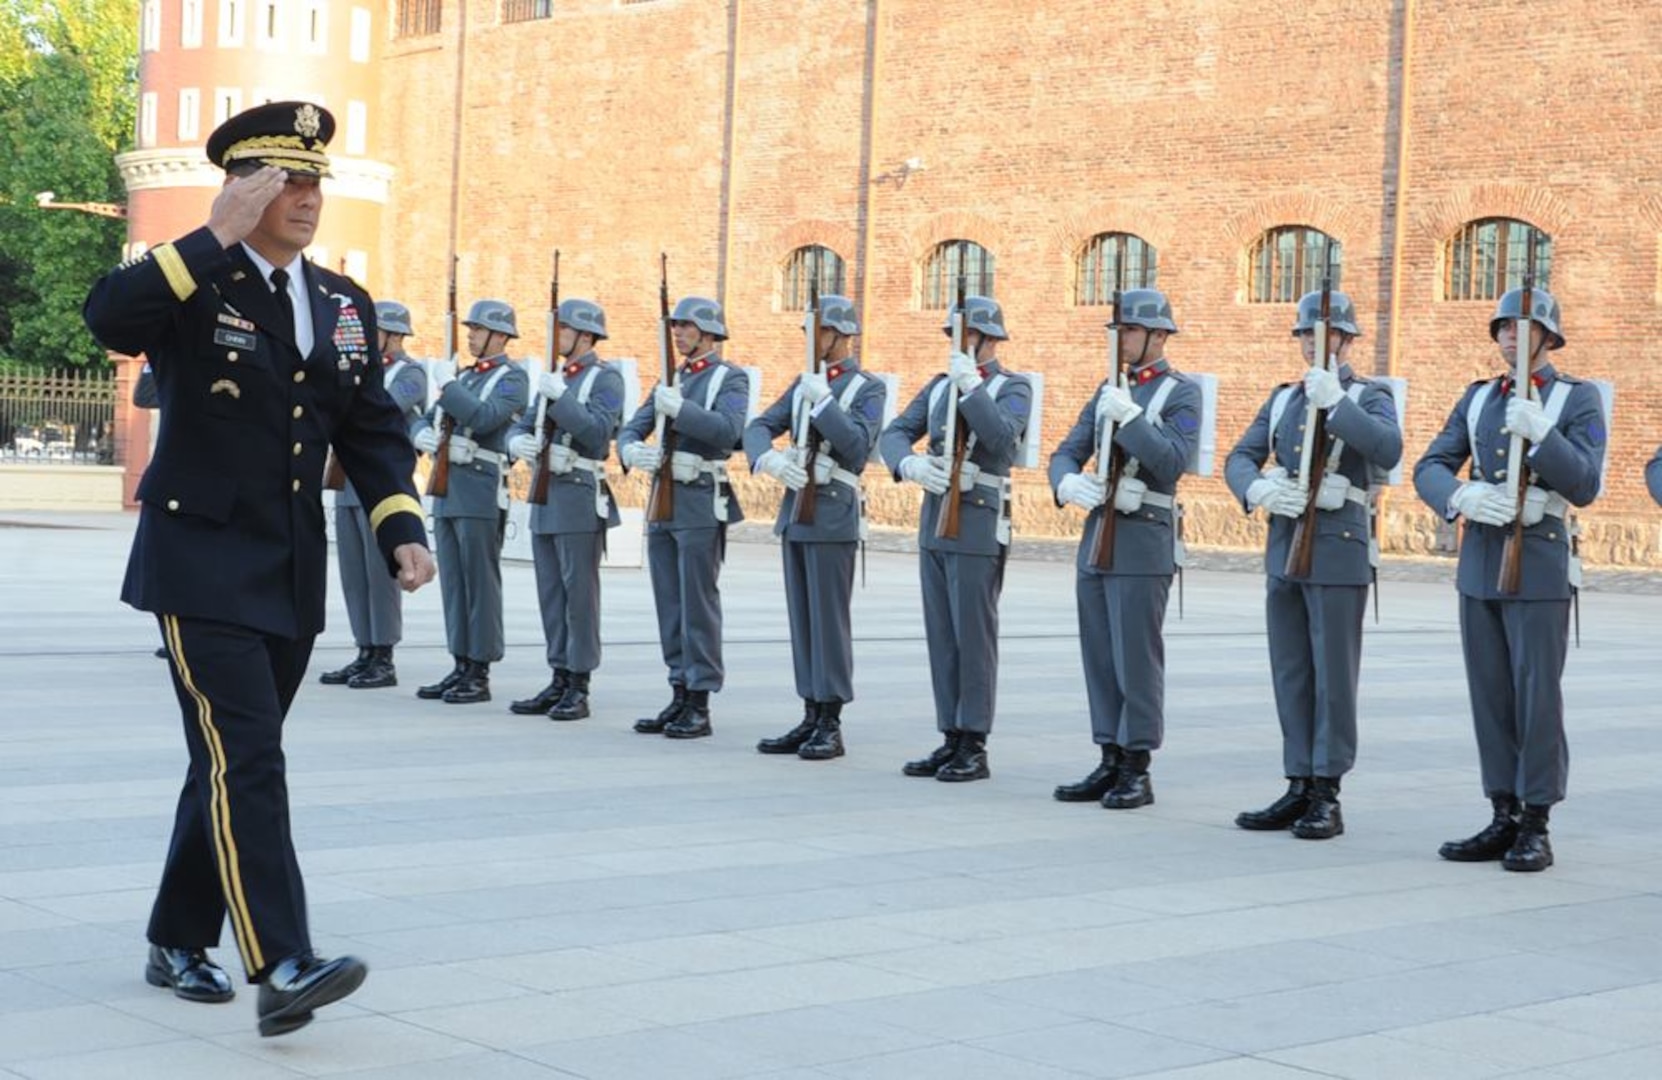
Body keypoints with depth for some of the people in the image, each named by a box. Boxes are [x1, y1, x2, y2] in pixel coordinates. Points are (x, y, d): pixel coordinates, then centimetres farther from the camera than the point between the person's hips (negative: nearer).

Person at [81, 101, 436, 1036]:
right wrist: (216, 239, -24)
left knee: (235, 759, 14)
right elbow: (109, 318, -27)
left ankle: (180, 942, 27)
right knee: (245, 759, -15)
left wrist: (403, 529, -3)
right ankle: (281, 967, -20)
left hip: (294, 575, 6)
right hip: (203, 566, -6)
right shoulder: (192, 284, -6)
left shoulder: (345, 305, 11)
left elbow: (375, 431, 11)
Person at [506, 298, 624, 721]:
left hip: (580, 499, -8)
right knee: (551, 594, 8)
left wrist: (560, 397, -23)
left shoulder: (605, 378, -4)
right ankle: (559, 681, 14)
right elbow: (524, 425, 17)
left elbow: (599, 431, -18)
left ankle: (579, 687, -2)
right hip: (545, 495, 8)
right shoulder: (554, 379, 19)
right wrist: (519, 440, -5)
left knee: (579, 594, -5)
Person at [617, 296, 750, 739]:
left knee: (698, 606, -6)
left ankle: (699, 706, -2)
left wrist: (679, 408, -25)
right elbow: (631, 429, 12)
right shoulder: (671, 380, 18)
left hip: (701, 503, -7)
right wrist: (633, 451, -10)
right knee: (669, 606, 8)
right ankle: (679, 698, 14)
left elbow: (729, 430, -20)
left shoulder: (730, 379, -3)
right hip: (662, 501, 7)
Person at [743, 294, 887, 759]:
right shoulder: (804, 384, 16)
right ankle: (811, 718, 14)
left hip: (833, 514, -7)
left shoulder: (868, 388, -3)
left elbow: (858, 444, -18)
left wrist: (822, 400, -19)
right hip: (795, 511, 7)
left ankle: (831, 725, -1)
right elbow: (758, 428, 8)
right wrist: (771, 460, -12)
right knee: (801, 620, 8)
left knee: (829, 620, -5)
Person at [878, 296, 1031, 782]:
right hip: (934, 520, 7)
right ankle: (951, 739, 14)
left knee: (974, 636, -4)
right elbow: (894, 435, 5)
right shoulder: (939, 386, 14)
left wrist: (972, 387, -23)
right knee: (941, 636, 8)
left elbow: (1003, 439, -22)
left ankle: (974, 749, 0)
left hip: (979, 525, -7)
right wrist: (911, 464, -15)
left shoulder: (1012, 387, -3)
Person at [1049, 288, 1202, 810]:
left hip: (1143, 543, -7)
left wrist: (1128, 416, -22)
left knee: (1136, 660, -5)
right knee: (1099, 659, 8)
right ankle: (1110, 763, 14)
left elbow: (1172, 462, -17)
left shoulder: (1182, 394, -3)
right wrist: (1069, 482, -11)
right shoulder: (1109, 391, 16)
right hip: (1097, 536, 7)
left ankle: (1137, 771, 1)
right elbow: (1066, 453, 11)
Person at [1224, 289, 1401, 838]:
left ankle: (1327, 798, 1)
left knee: (1333, 678, -3)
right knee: (1291, 676, 8)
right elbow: (1239, 459, 8)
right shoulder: (1283, 398, 15)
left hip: (1339, 554, -6)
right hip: (1284, 550, 6)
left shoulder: (1369, 397, -1)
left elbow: (1388, 451, -21)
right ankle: (1299, 788, 14)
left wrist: (1336, 402, -25)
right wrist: (1259, 489, -13)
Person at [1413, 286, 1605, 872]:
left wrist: (1539, 433, -24)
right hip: (1479, 565, 5)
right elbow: (1429, 468, 4)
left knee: (1537, 696, -4)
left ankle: (1535, 828, 2)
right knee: (1490, 696, 7)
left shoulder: (1578, 399, -1)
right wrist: (1460, 496, -17)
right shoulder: (1478, 398, 12)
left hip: (1539, 566, -5)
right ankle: (1505, 819, 14)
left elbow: (1584, 486, -11)